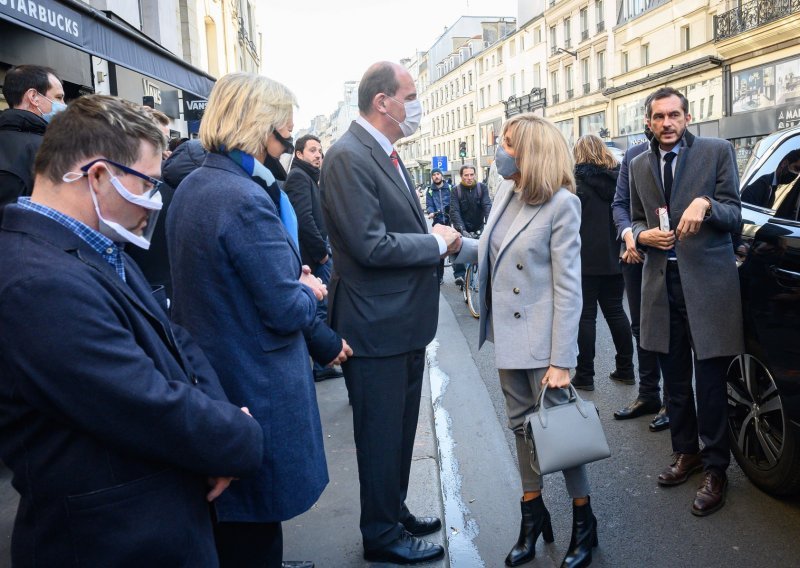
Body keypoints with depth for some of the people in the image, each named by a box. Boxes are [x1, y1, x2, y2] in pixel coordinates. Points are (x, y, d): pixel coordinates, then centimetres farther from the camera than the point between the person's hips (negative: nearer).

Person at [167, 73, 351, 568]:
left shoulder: (191, 187, 6)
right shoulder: (246, 199, -24)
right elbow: (286, 312, -22)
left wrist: (293, 280, 6)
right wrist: (310, 291, -1)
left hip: (210, 375, 9)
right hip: (257, 389, -9)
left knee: (229, 522, 26)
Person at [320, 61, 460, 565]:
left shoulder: (387, 154, 12)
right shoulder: (349, 157, -19)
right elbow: (371, 246, -26)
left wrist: (440, 237, 0)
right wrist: (436, 242, -13)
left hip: (405, 321, 10)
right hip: (376, 326, -10)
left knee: (401, 429, 22)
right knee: (381, 434, 7)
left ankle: (396, 512, 40)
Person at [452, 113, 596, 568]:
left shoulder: (562, 204, -14)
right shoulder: (506, 193, 6)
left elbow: (568, 288, -16)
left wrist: (561, 361, -18)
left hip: (541, 341, -7)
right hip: (508, 335, 7)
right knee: (523, 426, 16)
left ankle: (584, 522, 25)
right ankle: (534, 514, 32)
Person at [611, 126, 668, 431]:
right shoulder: (632, 155, 7)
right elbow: (619, 203, 6)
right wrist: (628, 234, -10)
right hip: (635, 254, 5)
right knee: (641, 327, 14)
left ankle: (672, 400, 20)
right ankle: (647, 395, 29)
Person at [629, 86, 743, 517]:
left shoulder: (717, 152, -1)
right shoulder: (640, 166, 11)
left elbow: (734, 217, -2)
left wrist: (705, 204, -22)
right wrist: (644, 235, -4)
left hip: (707, 282, -4)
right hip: (662, 283, 4)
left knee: (710, 383, -1)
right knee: (675, 380, 14)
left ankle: (715, 469, 14)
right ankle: (685, 452, 32)